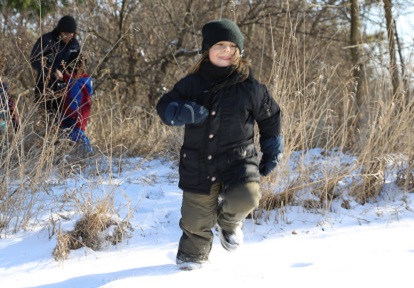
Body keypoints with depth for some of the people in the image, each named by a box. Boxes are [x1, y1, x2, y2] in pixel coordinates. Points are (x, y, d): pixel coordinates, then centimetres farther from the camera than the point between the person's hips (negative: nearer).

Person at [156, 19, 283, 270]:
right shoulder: (192, 83, -1)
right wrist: (185, 112, -19)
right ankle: (193, 254, 40)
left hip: (238, 159, -1)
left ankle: (228, 220, 10)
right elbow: (165, 106, 3)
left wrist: (272, 154, 12)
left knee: (245, 197, -28)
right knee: (196, 219, 7)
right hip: (198, 164, 1)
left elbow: (271, 118, 9)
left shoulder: (250, 87, -4)